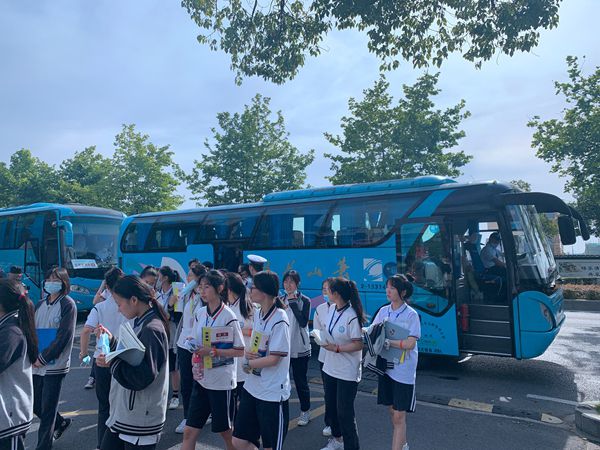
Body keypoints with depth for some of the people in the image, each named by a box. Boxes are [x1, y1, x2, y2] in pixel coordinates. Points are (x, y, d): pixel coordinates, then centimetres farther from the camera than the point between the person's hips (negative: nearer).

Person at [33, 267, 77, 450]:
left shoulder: (67, 304, -7)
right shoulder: (40, 305, 11)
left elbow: (64, 336, -12)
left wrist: (43, 358, -13)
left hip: (54, 365, -6)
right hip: (36, 364, 6)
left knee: (47, 410, 0)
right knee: (35, 405, 15)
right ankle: (61, 422, 39)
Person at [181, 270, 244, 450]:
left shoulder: (228, 317, -15)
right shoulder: (200, 313, 2)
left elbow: (240, 351, -13)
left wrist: (213, 351, -21)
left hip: (222, 381, -5)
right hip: (202, 379, 6)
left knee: (226, 431, 11)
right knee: (189, 432, 7)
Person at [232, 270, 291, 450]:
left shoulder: (279, 320, -19)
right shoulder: (258, 314, 5)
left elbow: (273, 359, -19)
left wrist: (247, 364, -8)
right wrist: (248, 353, -6)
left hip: (273, 393, -7)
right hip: (252, 388, 7)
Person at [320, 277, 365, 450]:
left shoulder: (352, 317, -25)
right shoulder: (332, 308, -1)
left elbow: (359, 344, -21)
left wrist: (337, 348, -24)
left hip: (347, 372, -8)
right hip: (330, 367, 9)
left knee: (344, 412, 0)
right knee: (330, 405, 23)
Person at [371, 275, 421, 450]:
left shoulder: (411, 315, -12)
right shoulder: (383, 311, 3)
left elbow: (410, 344, -18)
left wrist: (387, 342, -23)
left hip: (403, 370, -5)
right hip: (386, 366, 6)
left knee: (399, 415, -1)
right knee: (392, 410, 18)